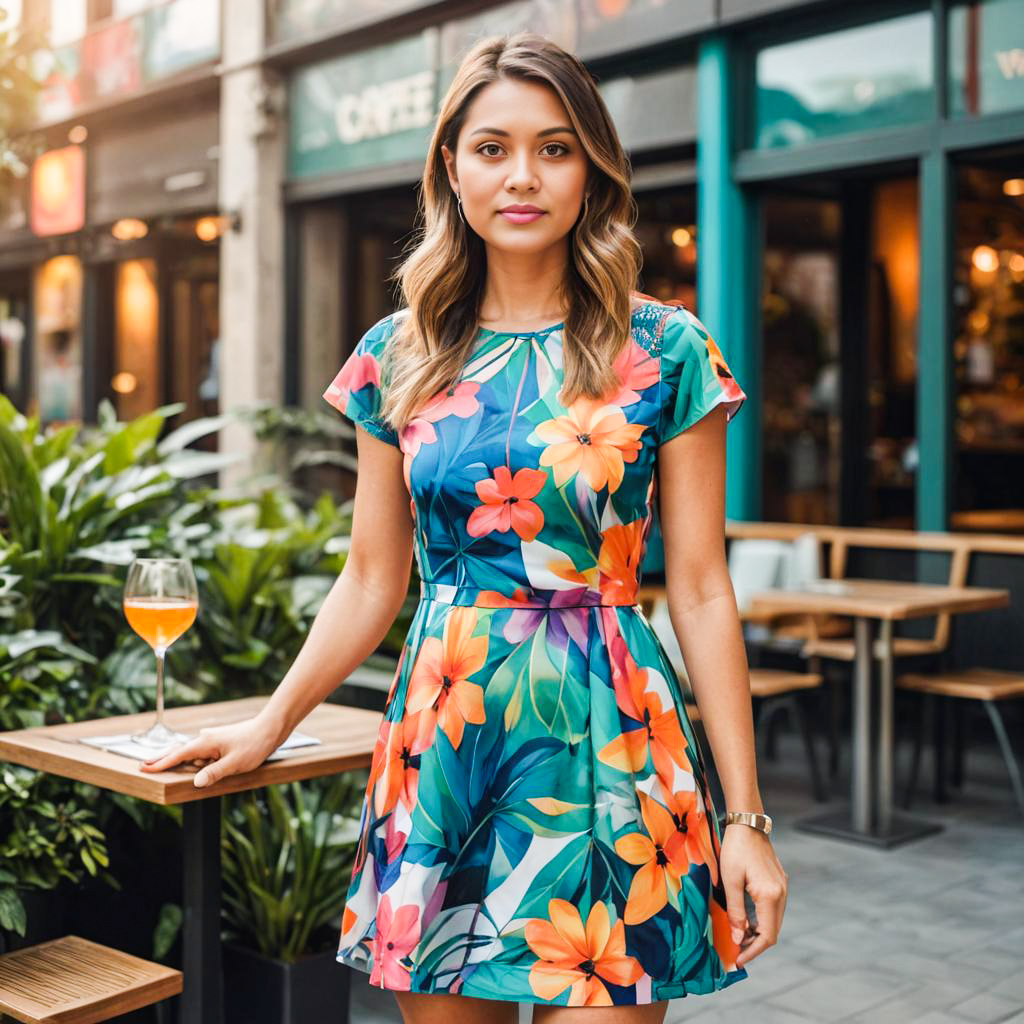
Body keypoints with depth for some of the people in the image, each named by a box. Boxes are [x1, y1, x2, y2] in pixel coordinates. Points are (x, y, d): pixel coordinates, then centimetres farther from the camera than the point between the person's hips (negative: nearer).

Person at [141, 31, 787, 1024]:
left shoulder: (665, 352, -2)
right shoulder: (396, 356, 5)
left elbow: (701, 591, -2)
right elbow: (372, 580, 12)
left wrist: (745, 817, -3)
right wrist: (270, 725, 12)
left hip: (604, 748, -2)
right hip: (437, 734, 3)